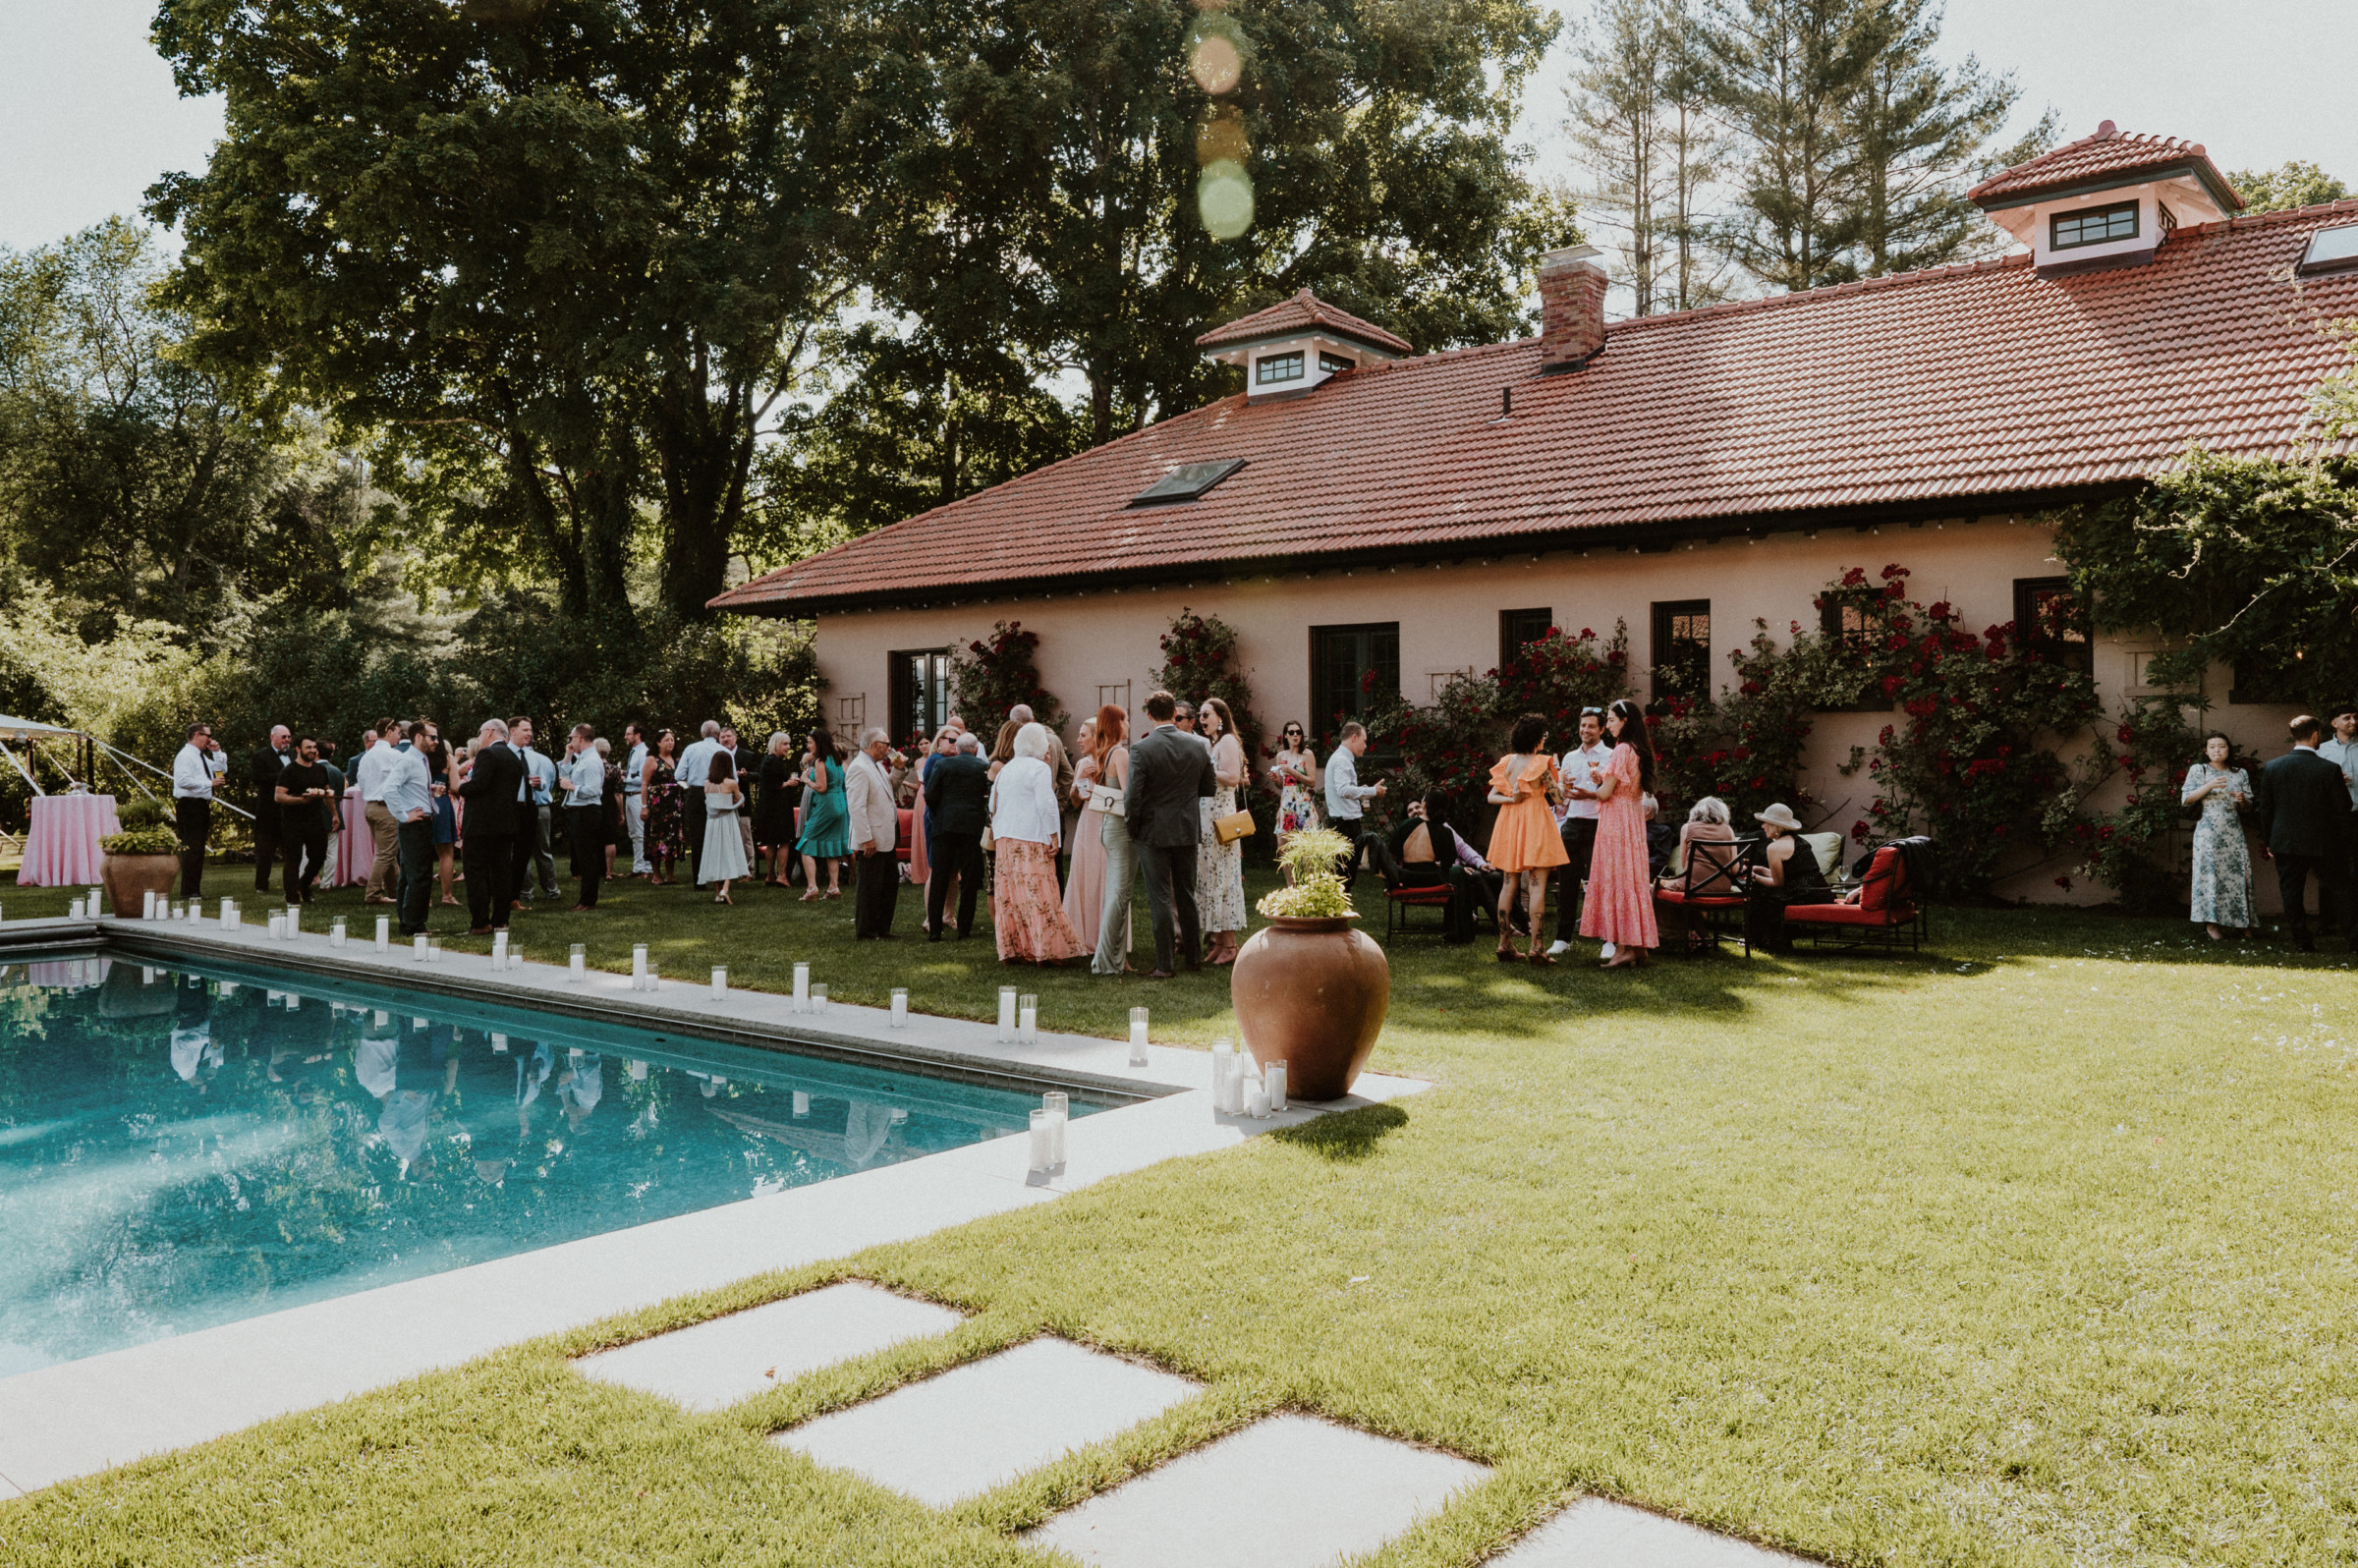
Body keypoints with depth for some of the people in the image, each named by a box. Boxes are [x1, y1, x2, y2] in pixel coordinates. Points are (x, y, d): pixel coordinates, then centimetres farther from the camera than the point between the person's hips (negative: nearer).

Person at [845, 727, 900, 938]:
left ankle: (882, 928, 25)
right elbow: (856, 807, -23)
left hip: (886, 840, 10)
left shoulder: (877, 766, 15)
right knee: (869, 887, -2)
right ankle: (864, 933, 8)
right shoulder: (858, 768, -17)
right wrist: (866, 839, -24)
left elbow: (890, 786, 34)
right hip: (871, 842, -10)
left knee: (891, 882, 15)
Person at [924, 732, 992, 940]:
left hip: (944, 825, 0)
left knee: (939, 878, 4)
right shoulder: (985, 767, 2)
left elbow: (930, 795, -2)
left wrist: (937, 814, 13)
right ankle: (964, 929, 6)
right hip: (973, 827, 0)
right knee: (969, 879, 6)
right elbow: (991, 797, 2)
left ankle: (934, 930, 3)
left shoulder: (942, 764, 1)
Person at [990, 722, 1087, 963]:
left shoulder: (1005, 769, 15)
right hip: (1032, 839, -7)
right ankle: (1045, 949, -7)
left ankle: (1010, 950, 8)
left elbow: (993, 805, 19)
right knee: (1038, 895, -5)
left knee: (1009, 896, 8)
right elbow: (1046, 805, -15)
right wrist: (1053, 837, -12)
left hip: (1004, 838, 7)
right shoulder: (1040, 768, -8)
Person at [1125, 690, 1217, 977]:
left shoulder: (1141, 749, -15)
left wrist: (1131, 825, -1)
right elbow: (1210, 787, 7)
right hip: (1188, 828, 4)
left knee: (1160, 898, 1)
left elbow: (1133, 794, -16)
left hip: (1153, 832, -4)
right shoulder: (1198, 746, -1)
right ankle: (1192, 957, 22)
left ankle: (1164, 964, 4)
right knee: (1186, 894, 15)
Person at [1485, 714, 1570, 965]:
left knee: (1508, 885, 9)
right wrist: (1561, 780, 11)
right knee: (1537, 886, -5)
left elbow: (1492, 796, 4)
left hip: (1509, 823, 6)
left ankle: (1504, 944, 11)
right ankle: (1536, 948, -9)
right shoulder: (1540, 763, -11)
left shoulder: (1507, 762, 6)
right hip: (1535, 824, -6)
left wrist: (1512, 799, -6)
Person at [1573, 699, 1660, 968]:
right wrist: (1602, 781, 6)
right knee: (1632, 878, 10)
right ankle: (1638, 945, 12)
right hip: (1633, 818, 9)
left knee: (1616, 878, -7)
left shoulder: (1622, 750, -14)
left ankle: (1624, 948, -8)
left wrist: (1586, 793, 3)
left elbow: (1605, 794, -15)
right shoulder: (1640, 751, 14)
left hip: (1616, 820, -9)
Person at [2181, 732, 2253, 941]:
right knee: (2211, 873, -8)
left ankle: (2240, 923, 2)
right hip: (2209, 831, -3)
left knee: (2238, 873, -2)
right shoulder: (2198, 770, 5)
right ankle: (2211, 923, -6)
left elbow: (2249, 804, 15)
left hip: (2234, 832, 3)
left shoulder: (2240, 774, 14)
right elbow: (2186, 799, -3)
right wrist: (2209, 786, -15)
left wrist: (2242, 799, -8)